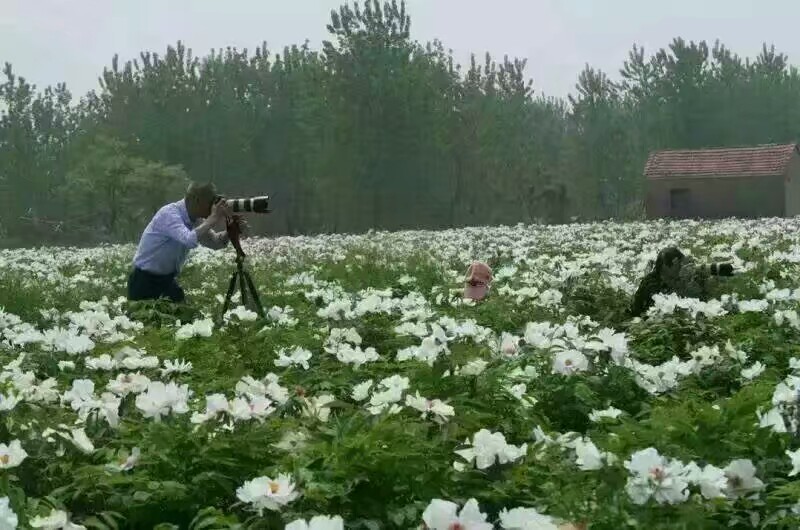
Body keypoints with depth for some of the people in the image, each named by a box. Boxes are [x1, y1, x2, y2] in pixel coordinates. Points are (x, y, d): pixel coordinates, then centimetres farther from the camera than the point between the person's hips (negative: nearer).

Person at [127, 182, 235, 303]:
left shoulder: (195, 219, -1)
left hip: (168, 280, 8)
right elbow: (189, 240, -40)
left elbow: (215, 242, 2)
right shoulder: (169, 213, -25)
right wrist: (213, 219, -32)